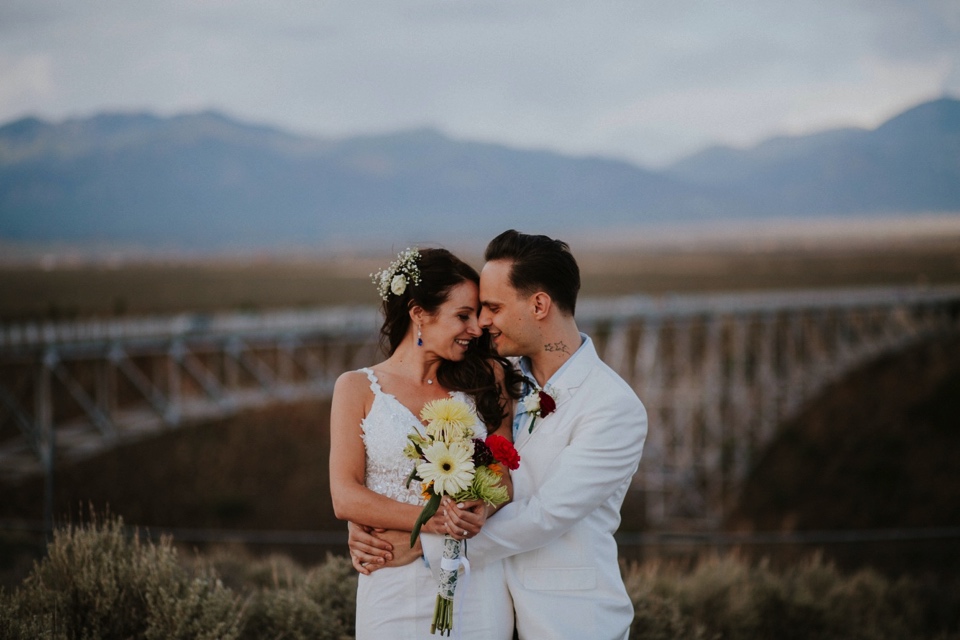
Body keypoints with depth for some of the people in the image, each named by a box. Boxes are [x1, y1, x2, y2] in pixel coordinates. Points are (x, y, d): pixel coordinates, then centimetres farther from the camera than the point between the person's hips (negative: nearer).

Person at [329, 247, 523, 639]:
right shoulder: (358, 389, 2)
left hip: (475, 585, 1)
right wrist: (432, 519, -21)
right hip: (394, 589, -1)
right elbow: (346, 498, -6)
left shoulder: (485, 381, 6)